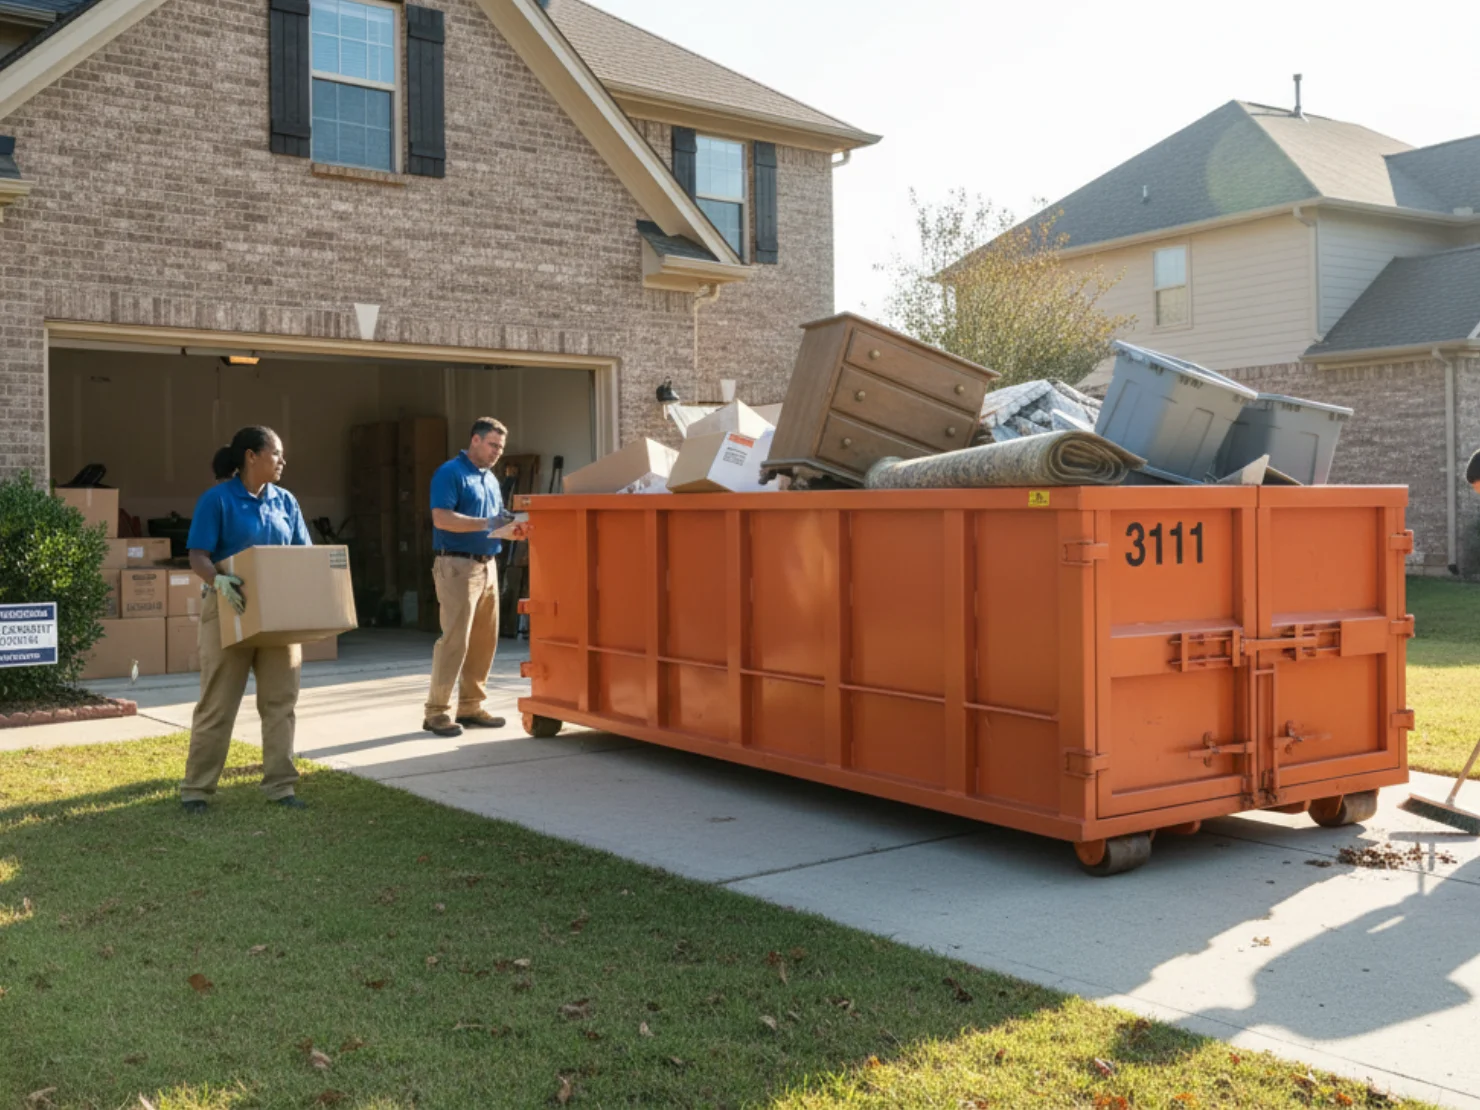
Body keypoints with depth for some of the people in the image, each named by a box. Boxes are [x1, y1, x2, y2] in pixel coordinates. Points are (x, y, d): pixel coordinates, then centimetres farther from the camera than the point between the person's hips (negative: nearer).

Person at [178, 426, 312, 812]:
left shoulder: (285, 501, 9)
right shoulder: (217, 499, -7)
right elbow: (198, 556, -13)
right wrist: (217, 580, -33)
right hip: (230, 610, -5)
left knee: (281, 701, 6)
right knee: (217, 704, 0)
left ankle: (280, 784, 15)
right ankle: (196, 788, 11)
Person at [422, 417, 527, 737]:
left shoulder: (491, 479, 19)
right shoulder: (449, 473, -7)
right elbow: (441, 518, -18)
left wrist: (510, 529, 1)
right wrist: (486, 523, -23)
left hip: (487, 565, 8)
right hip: (457, 565, -8)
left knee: (484, 640, 8)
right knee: (454, 639, -10)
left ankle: (470, 706, 16)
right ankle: (436, 711, -4)